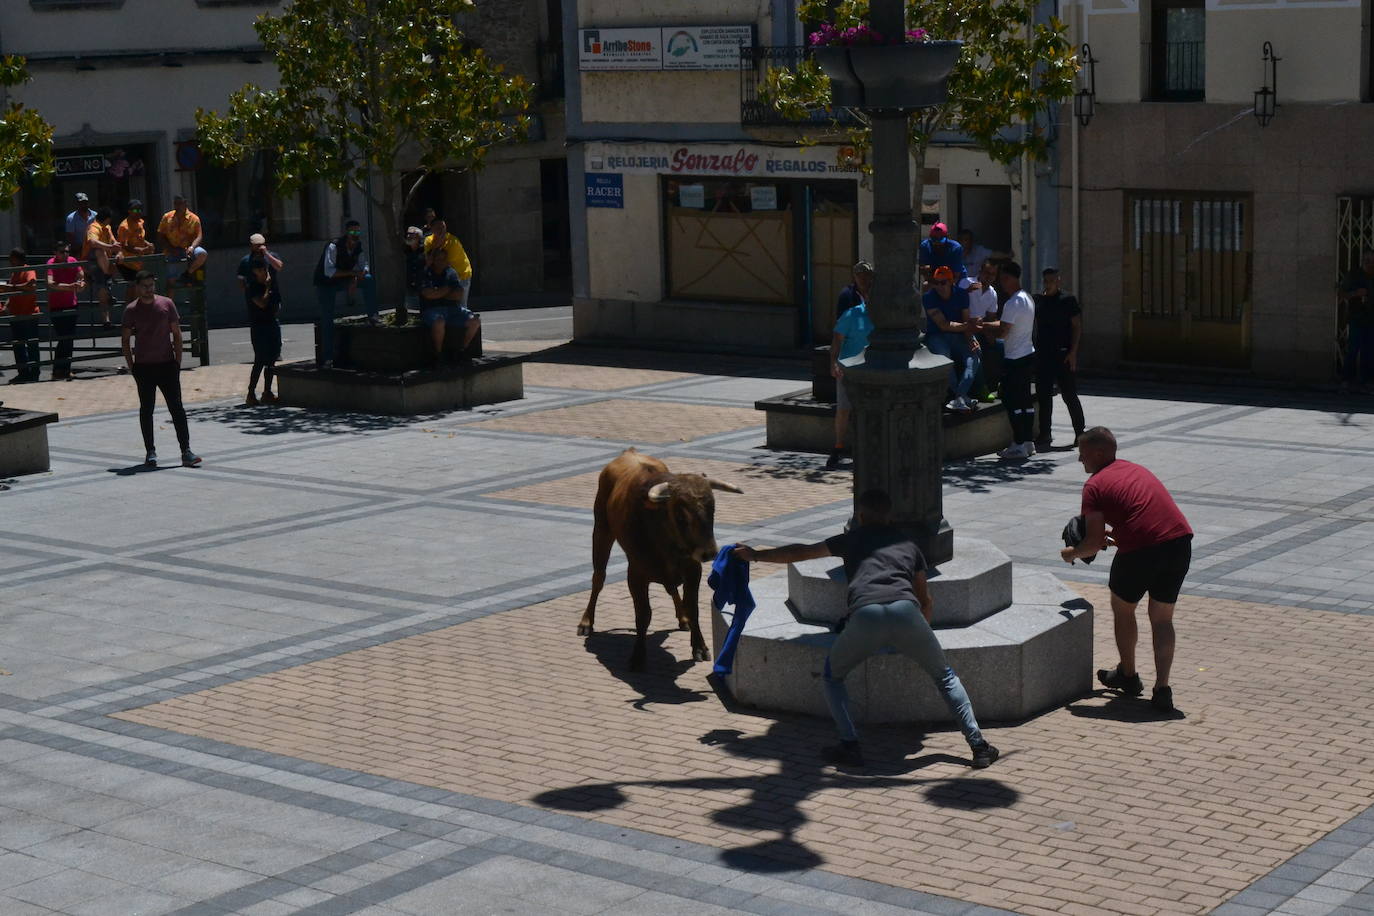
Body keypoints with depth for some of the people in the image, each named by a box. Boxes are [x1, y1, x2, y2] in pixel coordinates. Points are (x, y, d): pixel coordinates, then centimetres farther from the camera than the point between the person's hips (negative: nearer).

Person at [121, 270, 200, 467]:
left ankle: (186, 451, -4)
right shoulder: (131, 310, 0)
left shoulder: (166, 304, 2)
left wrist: (178, 361, 1)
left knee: (176, 407, -3)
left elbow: (176, 334, 6)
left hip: (167, 364, 0)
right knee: (146, 410, 5)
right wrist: (131, 366, -1)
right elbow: (126, 340, 5)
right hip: (143, 367, 0)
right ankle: (150, 452, 12)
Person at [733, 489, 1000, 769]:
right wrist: (922, 629, 57)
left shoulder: (853, 538, 28)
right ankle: (979, 747, 11)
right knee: (945, 676, 21)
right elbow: (926, 602, 37)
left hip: (865, 616, -1)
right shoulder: (908, 543, 32)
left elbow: (801, 552, 36)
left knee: (833, 674, 24)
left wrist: (757, 555, 50)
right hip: (905, 611, 1)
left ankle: (850, 746, 11)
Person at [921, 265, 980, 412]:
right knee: (943, 356, -34)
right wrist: (966, 326, -30)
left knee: (974, 353, -26)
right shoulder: (928, 297, -11)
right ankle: (964, 397, -30)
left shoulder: (962, 294, 1)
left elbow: (966, 320, 1)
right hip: (937, 335, -3)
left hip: (959, 334, 3)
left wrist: (970, 338, -19)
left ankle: (960, 397, -39)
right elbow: (943, 325, -18)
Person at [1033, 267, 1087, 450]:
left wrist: (1073, 352, -11)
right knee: (1043, 396, 2)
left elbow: (1077, 327, -4)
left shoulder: (1067, 300, -2)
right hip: (1042, 355, 4)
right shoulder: (1038, 301, 10)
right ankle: (1044, 436, 6)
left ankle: (1080, 431, 16)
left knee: (1069, 395, 2)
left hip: (1063, 354, -4)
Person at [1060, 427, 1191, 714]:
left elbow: (1094, 542, -3)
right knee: (1162, 619, 17)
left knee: (1122, 609, 21)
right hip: (1180, 541, 6)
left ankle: (1129, 675, 35)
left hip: (1141, 549, -6)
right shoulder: (1136, 470, 24)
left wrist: (1071, 553, 16)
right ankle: (1162, 690, 8)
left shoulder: (1095, 485, 2)